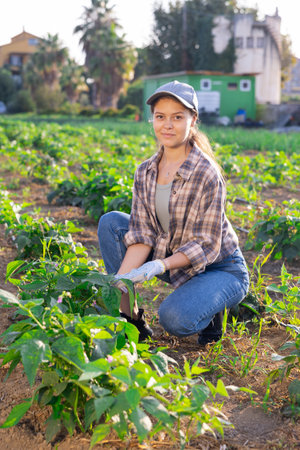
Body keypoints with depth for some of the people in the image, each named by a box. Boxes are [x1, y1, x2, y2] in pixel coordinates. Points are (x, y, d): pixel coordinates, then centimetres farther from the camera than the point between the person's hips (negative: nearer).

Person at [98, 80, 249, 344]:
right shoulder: (145, 173, -3)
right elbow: (142, 235, -9)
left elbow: (206, 246, -21)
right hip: (174, 262, 6)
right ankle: (131, 319, -5)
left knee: (175, 319, -34)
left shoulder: (206, 174, -22)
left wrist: (159, 266, -35)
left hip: (220, 269, -6)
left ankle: (209, 311, 5)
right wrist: (120, 281, -24)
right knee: (111, 222, -9)